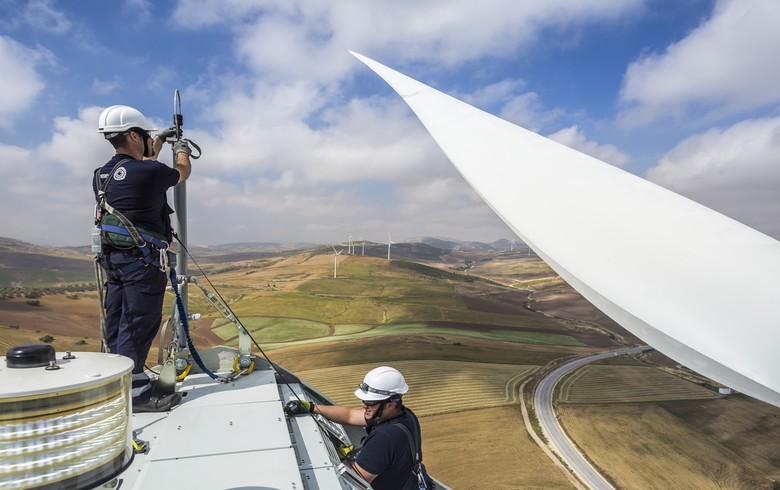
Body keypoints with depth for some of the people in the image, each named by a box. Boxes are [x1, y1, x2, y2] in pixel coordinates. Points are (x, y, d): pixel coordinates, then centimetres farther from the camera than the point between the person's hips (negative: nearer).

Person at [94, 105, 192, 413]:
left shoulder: (101, 176, 9)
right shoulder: (149, 172, -16)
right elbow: (182, 172, 6)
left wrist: (157, 141, 40)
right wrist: (181, 149, 26)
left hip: (113, 258, 9)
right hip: (143, 259, -8)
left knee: (117, 323, 14)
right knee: (138, 324, -4)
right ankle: (134, 392, 2)